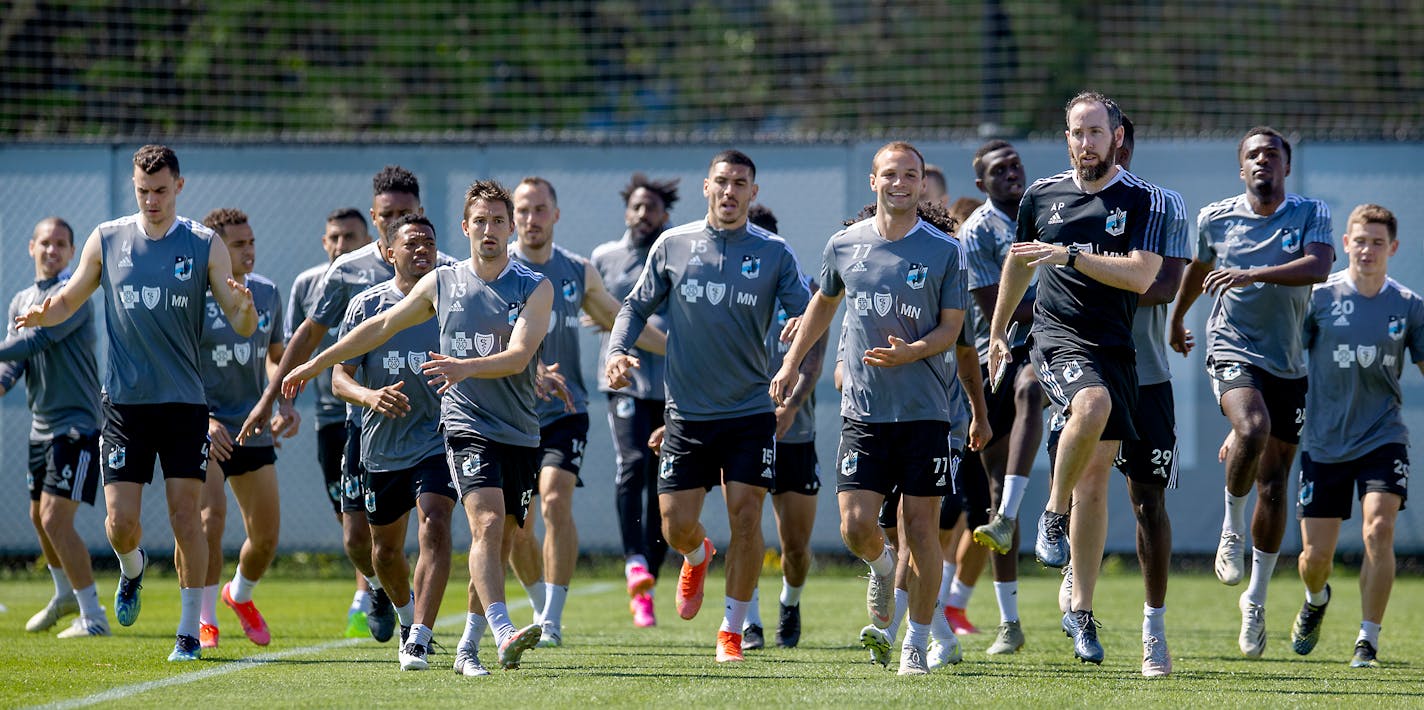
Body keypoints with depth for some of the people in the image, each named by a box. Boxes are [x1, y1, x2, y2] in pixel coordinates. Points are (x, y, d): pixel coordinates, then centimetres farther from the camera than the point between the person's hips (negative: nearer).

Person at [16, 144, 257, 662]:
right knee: (120, 521, -4)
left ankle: (190, 630, 5)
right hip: (124, 401, 1)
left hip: (183, 403, -1)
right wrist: (43, 314, -10)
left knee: (185, 516, -5)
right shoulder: (106, 240, 4)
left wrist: (244, 307, -23)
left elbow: (242, 327, 0)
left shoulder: (204, 245, 1)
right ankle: (132, 569, 32)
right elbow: (70, 299, 13)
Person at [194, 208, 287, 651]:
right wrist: (203, 418, -22)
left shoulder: (267, 294, 6)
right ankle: (205, 619, -8)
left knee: (266, 535, 6)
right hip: (203, 430, -5)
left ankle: (240, 595, 37)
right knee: (212, 517, -22)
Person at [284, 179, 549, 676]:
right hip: (467, 426, -1)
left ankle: (468, 647, 18)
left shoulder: (535, 289, 1)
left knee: (498, 544, 4)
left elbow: (518, 356, -13)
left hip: (521, 434, 1)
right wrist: (315, 364, 22)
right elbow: (382, 326, 20)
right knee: (487, 523, -22)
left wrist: (465, 367, -31)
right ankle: (504, 635, -36)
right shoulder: (441, 284, 8)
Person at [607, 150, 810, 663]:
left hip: (751, 410, -1)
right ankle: (698, 557, 38)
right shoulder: (672, 246, 4)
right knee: (676, 524, 0)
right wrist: (616, 351, -5)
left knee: (745, 514, -8)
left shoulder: (773, 253, 0)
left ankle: (732, 629, 6)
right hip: (687, 410, 1)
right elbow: (638, 306, 12)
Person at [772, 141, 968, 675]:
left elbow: (951, 328, 0)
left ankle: (917, 641, 10)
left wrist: (911, 352, -19)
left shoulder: (944, 251, -1)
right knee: (856, 525, -7)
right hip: (863, 408, 2)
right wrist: (791, 364, 23)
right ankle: (882, 570, 29)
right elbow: (824, 302, 24)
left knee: (920, 527, -2)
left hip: (924, 410, -2)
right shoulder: (845, 245, 6)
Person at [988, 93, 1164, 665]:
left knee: (1096, 478, 3)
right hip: (1057, 335, -1)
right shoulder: (1041, 195, 8)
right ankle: (1053, 514, -11)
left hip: (1115, 348, 1)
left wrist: (1070, 255, -20)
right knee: (1093, 405, -35)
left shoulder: (1143, 201, 0)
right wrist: (997, 333, 27)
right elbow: (1018, 264, 23)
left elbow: (1140, 275, -14)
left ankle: (1081, 612, 11)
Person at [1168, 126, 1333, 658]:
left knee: (1274, 483, 5)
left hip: (1289, 363, 1)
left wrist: (1251, 275, -32)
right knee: (1252, 428, -33)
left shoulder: (1311, 215, -2)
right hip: (1232, 349, -1)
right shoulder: (1215, 218, 3)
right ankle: (1232, 526, -7)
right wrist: (1176, 319, 35)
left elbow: (1319, 266, -21)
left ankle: (1255, 599, 18)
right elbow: (1198, 269, 23)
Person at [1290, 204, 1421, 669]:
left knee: (1378, 532, -20)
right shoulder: (1319, 297, -4)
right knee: (1316, 555, 3)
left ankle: (1368, 642, -7)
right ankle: (1316, 600, 40)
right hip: (1325, 442, 0)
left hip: (1383, 438, 0)